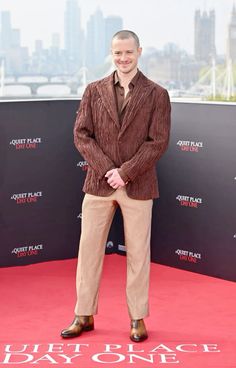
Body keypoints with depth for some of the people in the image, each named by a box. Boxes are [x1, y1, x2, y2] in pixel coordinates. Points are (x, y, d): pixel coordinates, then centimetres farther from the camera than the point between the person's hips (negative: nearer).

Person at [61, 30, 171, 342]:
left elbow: (158, 141, -6)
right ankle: (84, 315, 18)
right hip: (99, 184, 2)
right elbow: (81, 134, 1)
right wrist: (106, 169, -12)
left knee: (138, 252, 5)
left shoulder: (156, 95, -1)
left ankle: (138, 317, 17)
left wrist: (125, 172, -14)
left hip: (138, 186, -2)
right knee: (89, 249, 6)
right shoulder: (94, 91, 6)